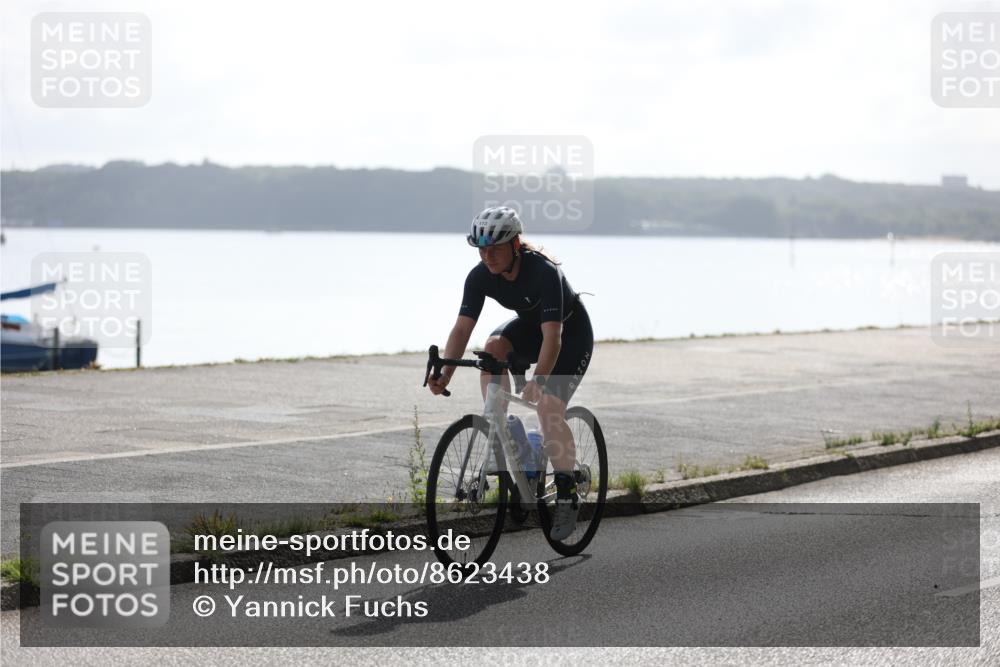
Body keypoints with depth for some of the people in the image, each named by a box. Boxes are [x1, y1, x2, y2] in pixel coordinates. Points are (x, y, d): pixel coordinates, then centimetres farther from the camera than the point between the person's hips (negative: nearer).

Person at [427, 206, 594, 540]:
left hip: (571, 330, -5)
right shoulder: (480, 276, -20)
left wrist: (538, 381, -54)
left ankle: (567, 497, -10)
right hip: (529, 325, 5)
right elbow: (462, 328, -24)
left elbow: (553, 336, -42)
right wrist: (445, 374, -38)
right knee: (493, 346, -26)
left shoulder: (543, 272, -36)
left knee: (549, 406, -21)